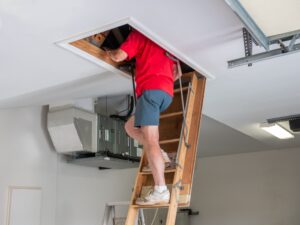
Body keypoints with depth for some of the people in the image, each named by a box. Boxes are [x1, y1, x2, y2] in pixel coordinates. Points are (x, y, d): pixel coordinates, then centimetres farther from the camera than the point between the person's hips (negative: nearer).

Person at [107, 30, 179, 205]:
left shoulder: (139, 34, 11)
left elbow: (119, 56, 3)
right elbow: (176, 72, 23)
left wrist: (109, 52, 24)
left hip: (151, 89, -7)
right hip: (167, 93, 7)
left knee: (150, 141, -14)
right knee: (131, 126, 21)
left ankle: (161, 191, -21)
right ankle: (159, 155, 6)